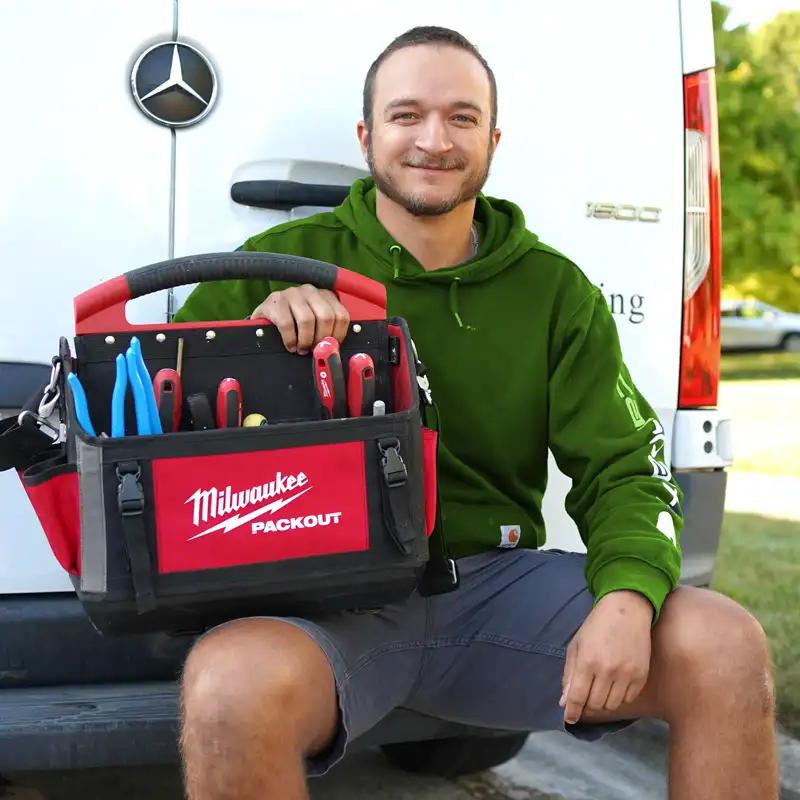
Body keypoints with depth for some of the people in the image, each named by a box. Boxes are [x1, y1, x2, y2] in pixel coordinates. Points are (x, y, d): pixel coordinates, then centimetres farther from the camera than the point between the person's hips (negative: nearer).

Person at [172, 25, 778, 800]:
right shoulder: (286, 262, 0)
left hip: (498, 583, 3)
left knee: (729, 648, -18)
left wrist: (628, 599, -16)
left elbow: (624, 472, 5)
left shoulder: (554, 290, 9)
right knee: (235, 687, -37)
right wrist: (253, 331, -23)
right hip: (331, 592, -3)